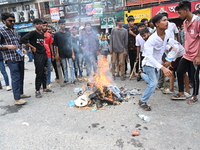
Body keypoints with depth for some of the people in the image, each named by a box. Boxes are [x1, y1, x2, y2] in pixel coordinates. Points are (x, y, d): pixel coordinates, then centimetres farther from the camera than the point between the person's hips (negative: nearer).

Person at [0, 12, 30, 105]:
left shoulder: (14, 31, 18)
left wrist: (22, 49, 9)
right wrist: (8, 46, -22)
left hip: (20, 57, 8)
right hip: (11, 58, -7)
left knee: (21, 77, 13)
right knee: (16, 78, -10)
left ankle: (21, 93, 26)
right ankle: (16, 99, -5)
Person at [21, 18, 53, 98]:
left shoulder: (42, 34, 13)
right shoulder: (33, 33, -8)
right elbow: (23, 39, -19)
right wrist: (32, 47, -14)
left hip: (44, 54, 7)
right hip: (38, 55, -7)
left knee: (44, 73, 12)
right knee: (39, 74, -4)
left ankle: (44, 89, 22)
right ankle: (37, 91, 6)